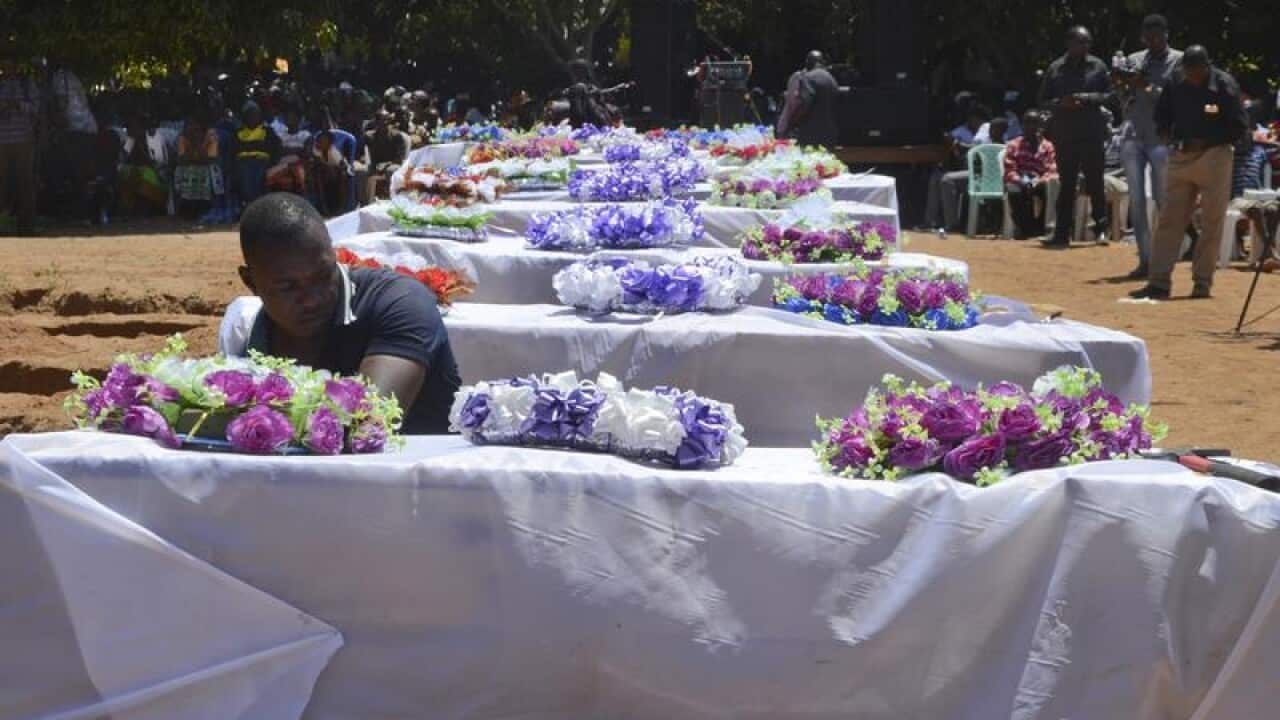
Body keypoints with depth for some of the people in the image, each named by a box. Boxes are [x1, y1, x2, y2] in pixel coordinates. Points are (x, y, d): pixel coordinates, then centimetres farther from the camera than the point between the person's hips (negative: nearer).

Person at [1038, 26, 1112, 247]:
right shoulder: (1055, 69, 5)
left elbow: (1109, 94, 5)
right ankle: (1062, 233, 7)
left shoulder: (1098, 66, 4)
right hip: (1064, 135, 1)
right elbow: (1043, 101, 7)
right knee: (1067, 184, 5)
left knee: (1095, 183, 4)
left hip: (1092, 133, -1)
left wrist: (1087, 98, -12)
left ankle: (1101, 228, 17)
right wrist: (1061, 103, -12)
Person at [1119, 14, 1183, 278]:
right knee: (1136, 198, -1)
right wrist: (1127, 86, -5)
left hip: (1162, 137, -4)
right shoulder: (1133, 61, 15)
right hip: (1133, 135, 4)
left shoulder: (1179, 61, 2)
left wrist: (1148, 86, -16)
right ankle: (1145, 259, 2)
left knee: (1162, 199, -4)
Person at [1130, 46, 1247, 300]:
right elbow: (1162, 114, 15)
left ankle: (1202, 281, 10)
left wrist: (1206, 142, -16)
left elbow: (1239, 127, -8)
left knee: (1211, 222, 1)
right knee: (1170, 219, 1)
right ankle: (1159, 282, 2)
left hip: (1214, 157, -4)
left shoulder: (1225, 85, -11)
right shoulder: (1176, 81, 0)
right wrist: (1167, 133, -5)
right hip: (1181, 155, 4)